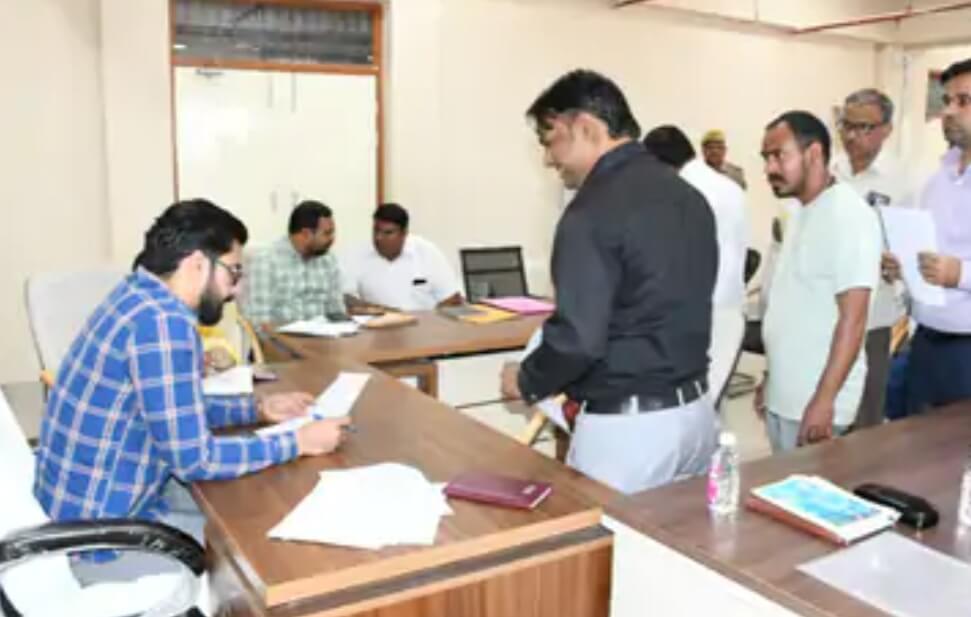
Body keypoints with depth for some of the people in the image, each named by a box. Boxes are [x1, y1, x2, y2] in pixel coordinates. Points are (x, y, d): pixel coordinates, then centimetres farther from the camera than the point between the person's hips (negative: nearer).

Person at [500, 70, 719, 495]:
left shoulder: (595, 208, -17)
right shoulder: (688, 195, 10)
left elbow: (578, 336, -22)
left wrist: (526, 382, -3)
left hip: (626, 424, -8)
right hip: (695, 410, 8)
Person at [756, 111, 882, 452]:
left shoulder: (849, 215, -16)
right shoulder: (801, 213, 10)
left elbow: (853, 319, -20)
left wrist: (824, 400, -22)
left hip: (814, 402, -8)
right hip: (782, 396, 8)